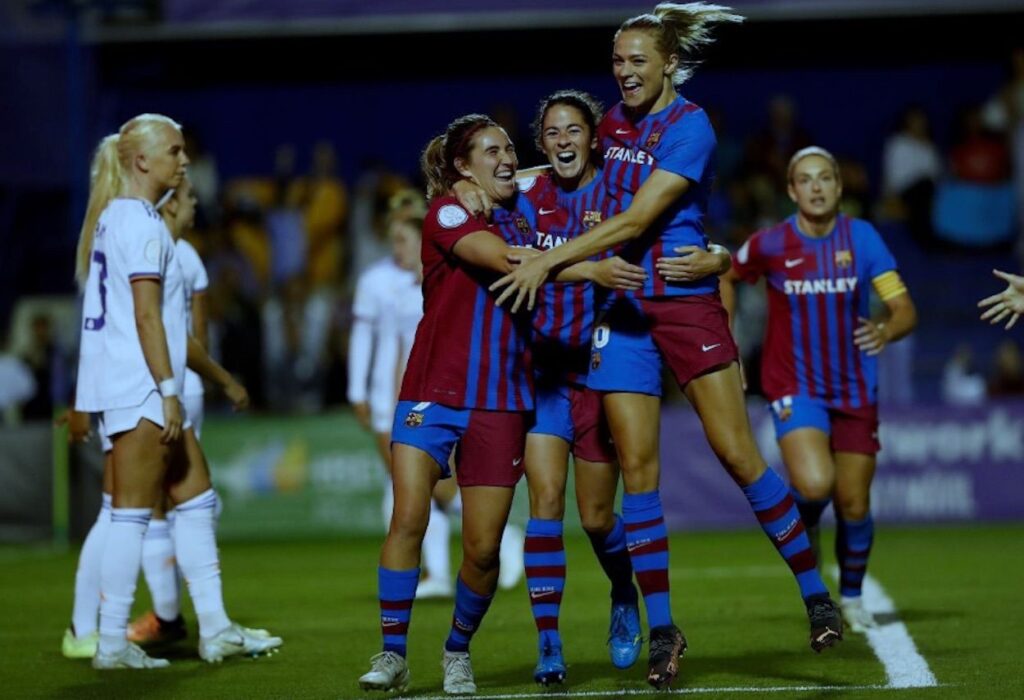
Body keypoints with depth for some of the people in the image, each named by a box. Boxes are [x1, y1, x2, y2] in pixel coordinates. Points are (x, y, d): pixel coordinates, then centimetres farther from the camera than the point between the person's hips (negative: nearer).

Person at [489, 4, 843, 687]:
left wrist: (549, 260, -21)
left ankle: (816, 593, 6)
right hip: (624, 309, 6)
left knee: (737, 452, -7)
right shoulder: (614, 123, 9)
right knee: (637, 464, -2)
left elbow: (636, 220, -20)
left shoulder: (690, 127, -12)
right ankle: (662, 631, 3)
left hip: (688, 303, -5)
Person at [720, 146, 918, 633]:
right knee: (814, 485, -25)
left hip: (854, 388, 2)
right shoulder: (770, 245, -7)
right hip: (795, 386, -2)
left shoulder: (862, 238, -6)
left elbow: (905, 309, -9)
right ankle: (803, 522, 14)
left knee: (854, 505, 3)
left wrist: (886, 331, -31)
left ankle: (852, 595, 29)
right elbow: (727, 277, 13)